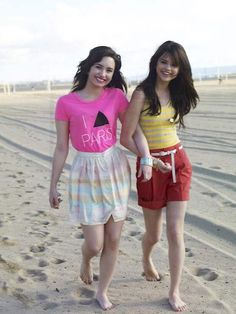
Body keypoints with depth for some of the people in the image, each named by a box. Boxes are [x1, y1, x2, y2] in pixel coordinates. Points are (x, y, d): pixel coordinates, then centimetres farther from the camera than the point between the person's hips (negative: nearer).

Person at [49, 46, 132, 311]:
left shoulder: (116, 96, -1)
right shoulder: (66, 103, -5)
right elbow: (61, 148, -1)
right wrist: (53, 186, 1)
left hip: (115, 168, 2)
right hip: (86, 173, -2)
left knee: (113, 240, 8)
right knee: (95, 244, -1)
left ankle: (102, 292, 30)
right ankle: (85, 261, 38)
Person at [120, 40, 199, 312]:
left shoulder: (176, 94, 6)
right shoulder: (142, 94, -12)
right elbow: (126, 137, -12)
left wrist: (148, 153, -16)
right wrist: (149, 160, -15)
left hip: (178, 163, 4)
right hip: (151, 166, -4)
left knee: (175, 232, 1)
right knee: (154, 233, 12)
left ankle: (174, 292, 14)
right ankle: (146, 260, 47)